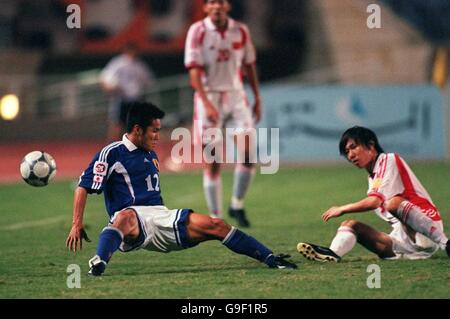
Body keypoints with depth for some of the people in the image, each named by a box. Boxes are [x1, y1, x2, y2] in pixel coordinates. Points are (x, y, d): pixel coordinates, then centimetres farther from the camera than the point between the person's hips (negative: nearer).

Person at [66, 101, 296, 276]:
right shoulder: (111, 154, -1)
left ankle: (270, 259, -3)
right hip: (132, 218, -7)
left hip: (160, 216, 7)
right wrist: (77, 225, -14)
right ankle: (98, 264, -64)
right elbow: (84, 187, -5)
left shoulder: (151, 155, 24)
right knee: (125, 217, -45)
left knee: (215, 225, -6)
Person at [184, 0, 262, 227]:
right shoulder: (198, 31, -8)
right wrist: (207, 103, -22)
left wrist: (257, 99, 14)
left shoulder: (241, 31, 4)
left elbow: (249, 66, 15)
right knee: (212, 161, -2)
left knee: (248, 152, -12)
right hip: (209, 97, -3)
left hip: (235, 95, 3)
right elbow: (194, 72, -13)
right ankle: (215, 216, 5)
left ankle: (237, 205, 7)